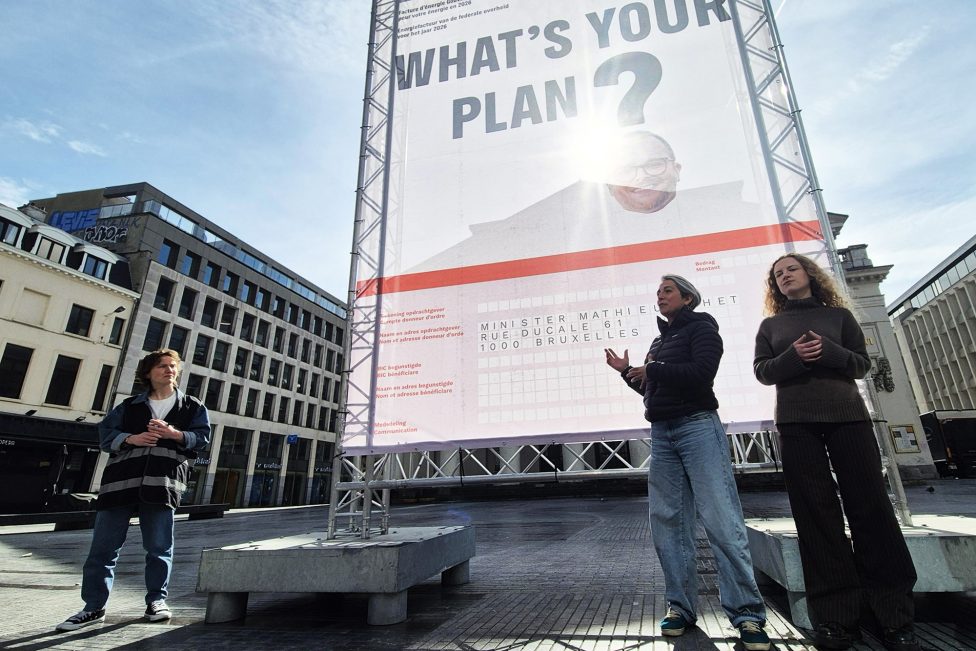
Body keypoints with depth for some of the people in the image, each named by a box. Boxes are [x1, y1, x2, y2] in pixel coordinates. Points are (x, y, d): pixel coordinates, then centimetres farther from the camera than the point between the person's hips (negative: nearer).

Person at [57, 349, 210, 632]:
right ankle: (94, 607, 17)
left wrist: (173, 434, -13)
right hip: (121, 480, 2)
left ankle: (156, 600, 16)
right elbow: (106, 433, 8)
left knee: (159, 546, 3)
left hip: (163, 482, -2)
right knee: (103, 546, 4)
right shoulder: (129, 406, 17)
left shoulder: (192, 407, 13)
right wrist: (132, 438, -10)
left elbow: (202, 437, 3)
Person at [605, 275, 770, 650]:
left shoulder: (700, 327, 2)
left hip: (697, 427, -7)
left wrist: (651, 369, -10)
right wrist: (629, 372, 11)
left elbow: (702, 372, -16)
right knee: (667, 524, 5)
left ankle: (747, 615, 1)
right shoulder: (659, 340, 21)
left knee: (721, 520, -9)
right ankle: (681, 607, 14)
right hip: (661, 435, 7)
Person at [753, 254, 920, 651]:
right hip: (796, 420, 0)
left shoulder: (838, 315, 15)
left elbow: (862, 363, 7)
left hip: (847, 413, 0)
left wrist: (828, 351, -12)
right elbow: (762, 370, 5)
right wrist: (793, 357, -14)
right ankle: (835, 617, 3)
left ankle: (895, 615, 9)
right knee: (815, 511, -2)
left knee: (869, 504, -2)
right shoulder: (771, 325, 14)